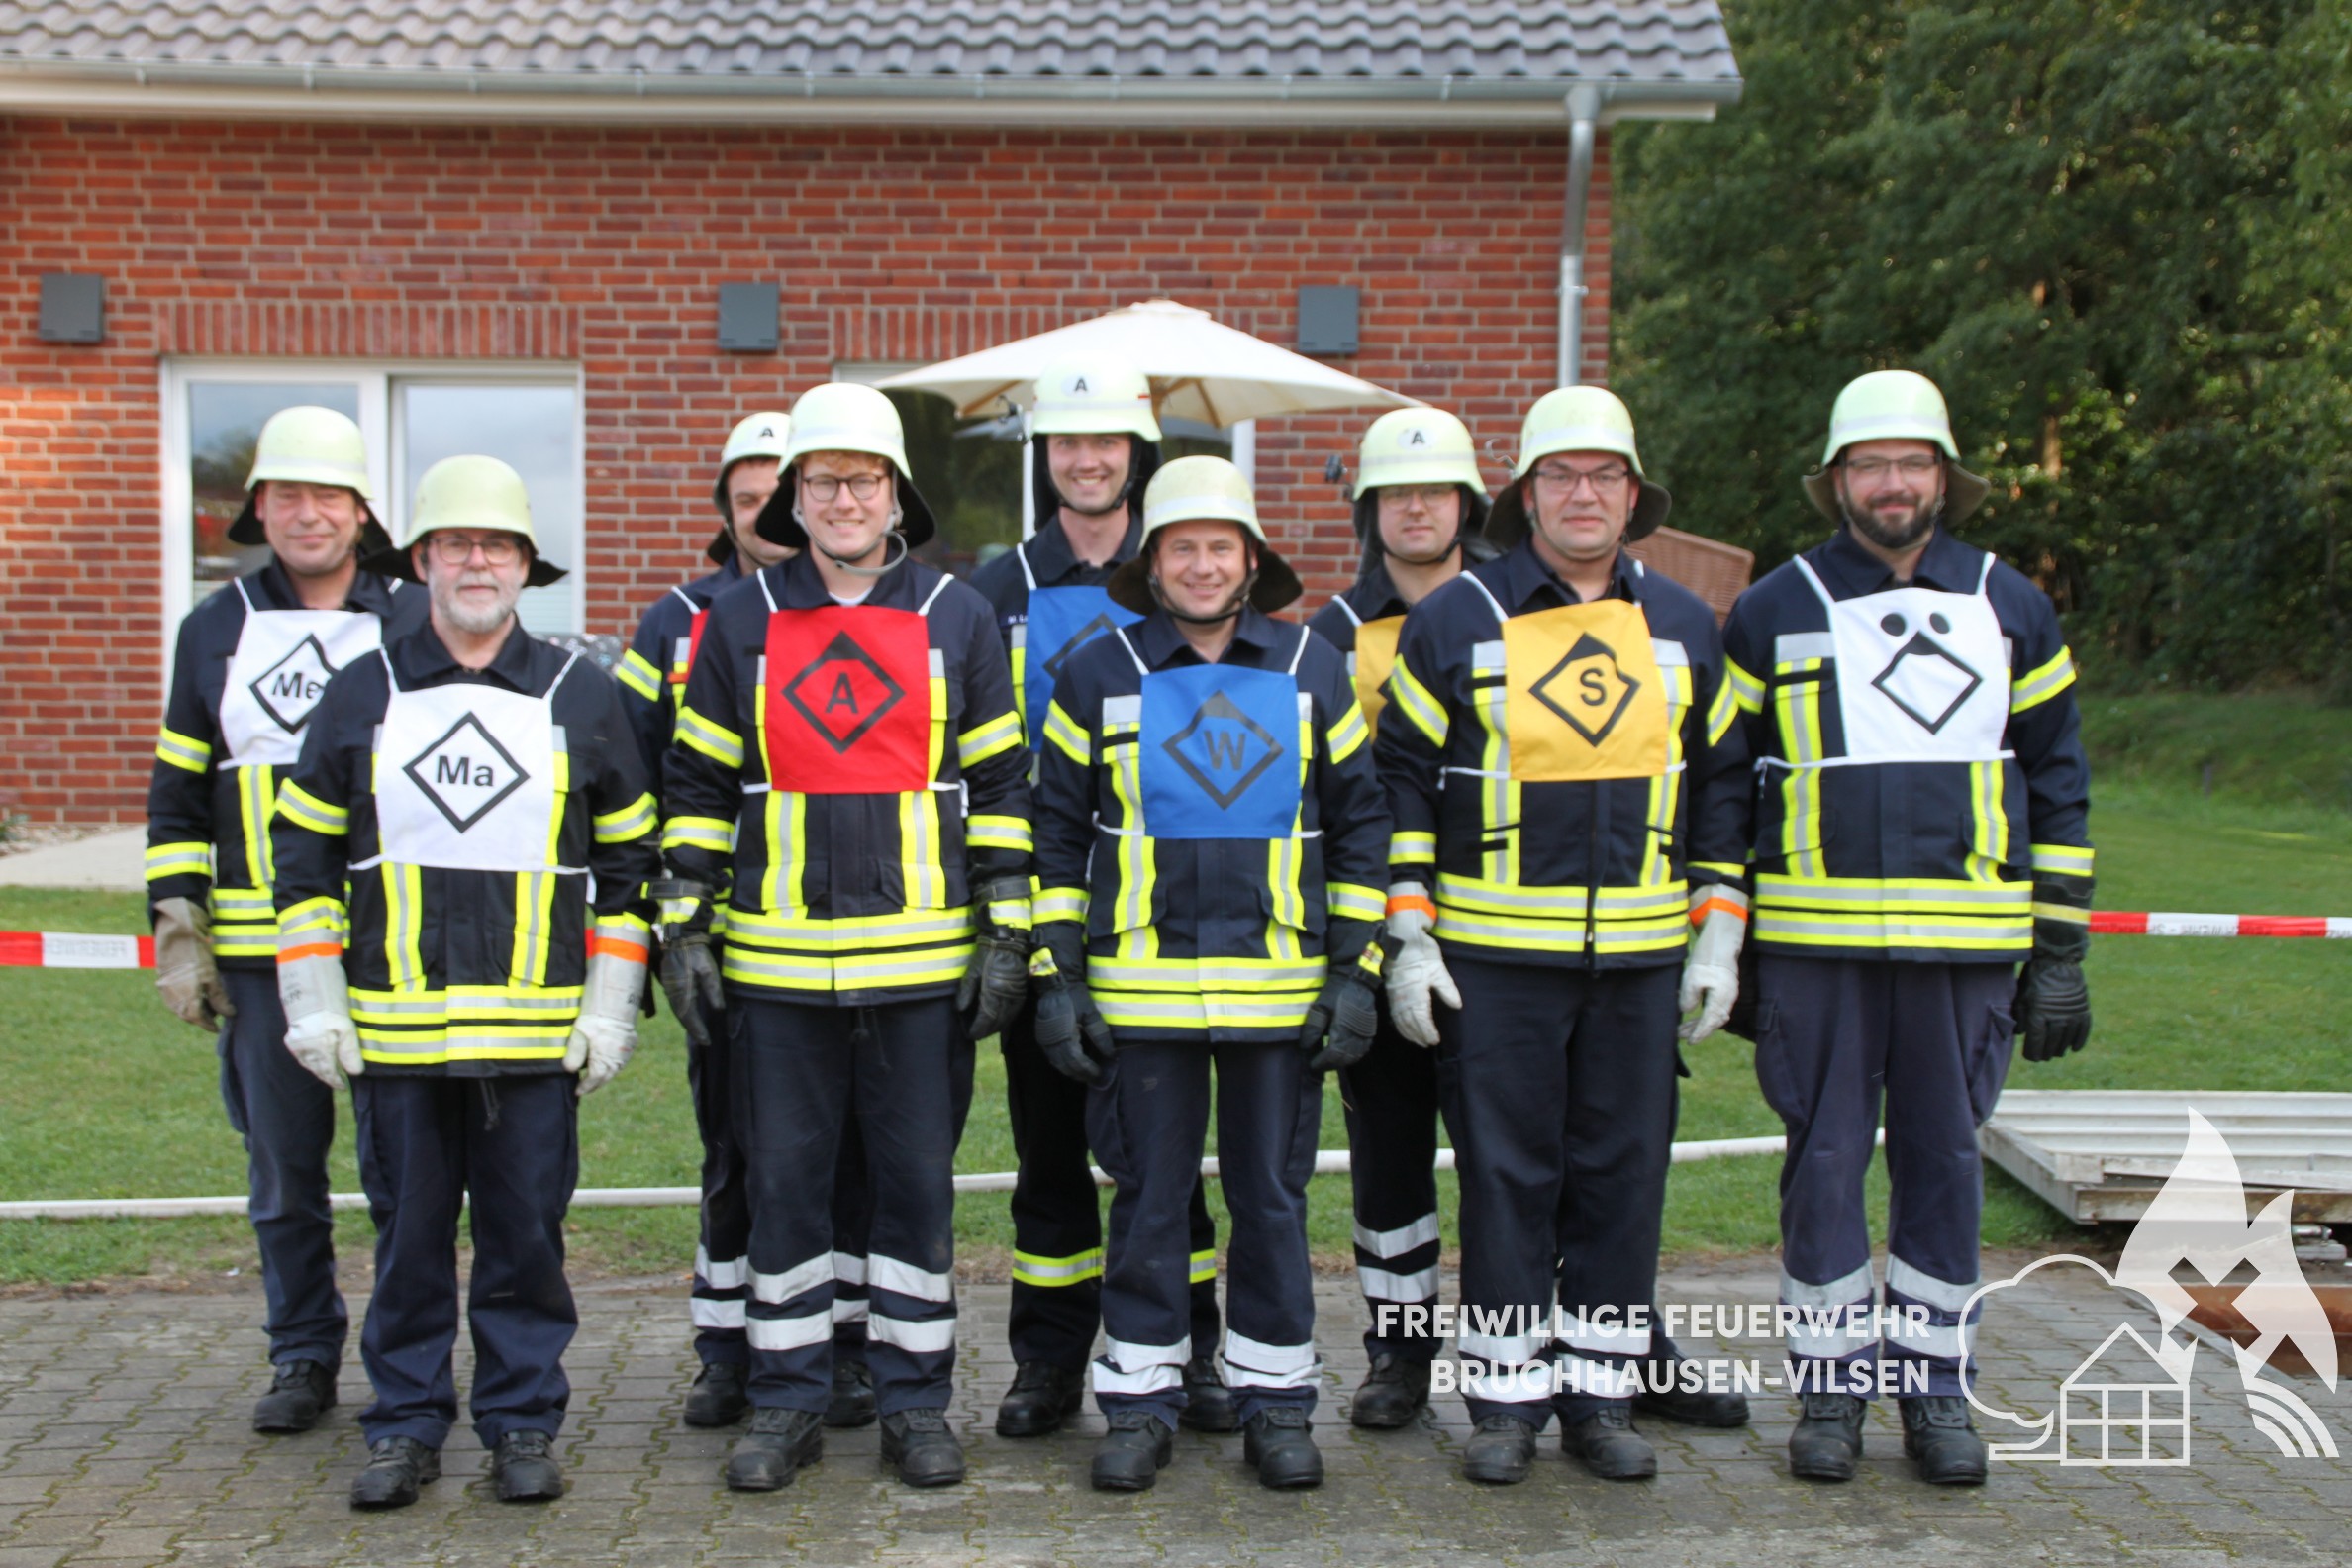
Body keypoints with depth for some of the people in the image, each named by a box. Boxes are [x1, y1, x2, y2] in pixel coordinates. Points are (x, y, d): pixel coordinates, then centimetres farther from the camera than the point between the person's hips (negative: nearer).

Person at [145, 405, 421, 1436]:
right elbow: (178, 793, 12)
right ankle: (303, 1358, 23)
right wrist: (177, 931, 4)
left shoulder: (413, 627, 6)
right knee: (282, 1164, 8)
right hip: (256, 946, 2)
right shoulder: (214, 630, 11)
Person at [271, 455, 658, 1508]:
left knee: (527, 1233, 6)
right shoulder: (362, 693, 6)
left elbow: (629, 859, 7)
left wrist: (610, 1007, 1)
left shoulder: (583, 696, 4)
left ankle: (522, 1427, 20)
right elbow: (303, 849, 10)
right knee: (408, 1234, 9)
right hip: (393, 1027, 1)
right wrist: (313, 999, 2)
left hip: (537, 1029, -1)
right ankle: (406, 1429, 23)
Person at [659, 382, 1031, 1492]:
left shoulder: (956, 616, 5)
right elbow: (699, 783, 10)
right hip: (776, 962, 1)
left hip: (922, 960, -1)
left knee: (918, 1181, 6)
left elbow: (998, 785, 5)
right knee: (783, 1181, 7)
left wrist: (1007, 935, 0)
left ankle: (916, 1402, 20)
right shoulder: (742, 621, 7)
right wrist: (681, 924, 3)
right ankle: (787, 1404, 21)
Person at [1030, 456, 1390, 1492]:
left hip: (1282, 988, 1)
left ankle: (1276, 1403, 21)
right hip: (1140, 989, -1)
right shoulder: (1097, 676, 4)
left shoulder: (1313, 671, 7)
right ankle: (1139, 1403, 19)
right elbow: (1055, 833, 6)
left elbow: (1359, 826, 9)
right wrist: (1058, 976, -1)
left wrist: (1355, 970, 2)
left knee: (1273, 1199, 8)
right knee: (1148, 1201, 6)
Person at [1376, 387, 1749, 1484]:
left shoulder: (1684, 626, 10)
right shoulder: (1455, 621, 0)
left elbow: (1719, 785, 15)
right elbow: (1400, 780, 0)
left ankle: (1601, 1391, 21)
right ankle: (1506, 1395, 16)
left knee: (1623, 1174, 7)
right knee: (1505, 1176, 3)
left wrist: (1718, 936, 8)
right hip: (1493, 959, -3)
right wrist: (1407, 940, -5)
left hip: (1642, 959, 3)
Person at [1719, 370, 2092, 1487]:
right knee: (1824, 1160, 3)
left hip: (1967, 943, 1)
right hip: (1814, 943, -1)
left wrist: (2061, 949, 7)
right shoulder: (1772, 612, 5)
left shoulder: (2011, 607, 9)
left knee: (1944, 1160, 8)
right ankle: (1830, 1384, 16)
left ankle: (1934, 1384, 21)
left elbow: (2058, 785, 12)